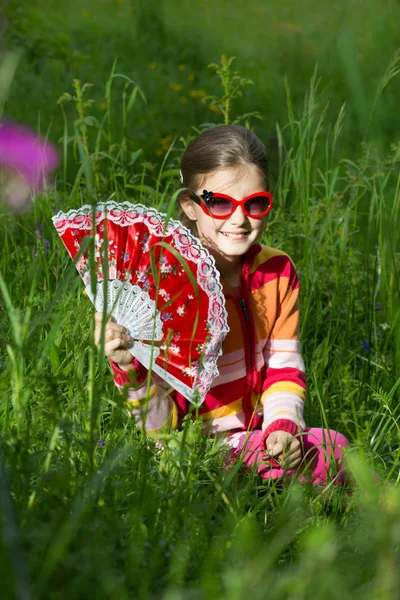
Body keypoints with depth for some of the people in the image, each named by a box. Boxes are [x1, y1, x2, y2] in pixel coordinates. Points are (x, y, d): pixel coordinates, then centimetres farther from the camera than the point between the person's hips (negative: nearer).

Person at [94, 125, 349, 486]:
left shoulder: (278, 272, 2)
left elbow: (284, 368, 7)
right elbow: (163, 424, -17)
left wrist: (282, 426, -13)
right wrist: (130, 370, -36)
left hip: (254, 437, 7)